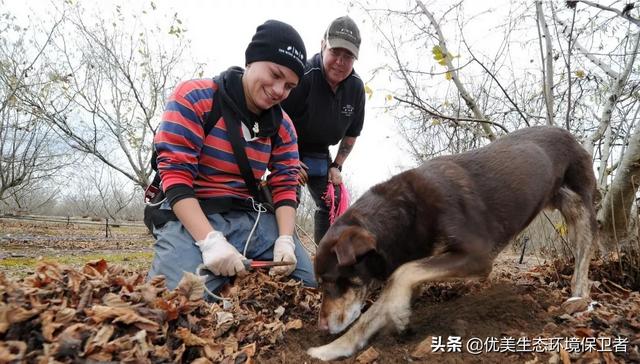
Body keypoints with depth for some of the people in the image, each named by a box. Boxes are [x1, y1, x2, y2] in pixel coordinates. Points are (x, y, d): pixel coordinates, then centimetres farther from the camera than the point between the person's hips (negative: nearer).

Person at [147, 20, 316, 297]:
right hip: (191, 218, -5)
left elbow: (285, 185, 6)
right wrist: (210, 240, -27)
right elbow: (175, 173, -16)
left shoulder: (282, 126, 8)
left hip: (253, 219, 5)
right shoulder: (194, 98, -9)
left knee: (313, 285, -2)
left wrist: (285, 239, -13)